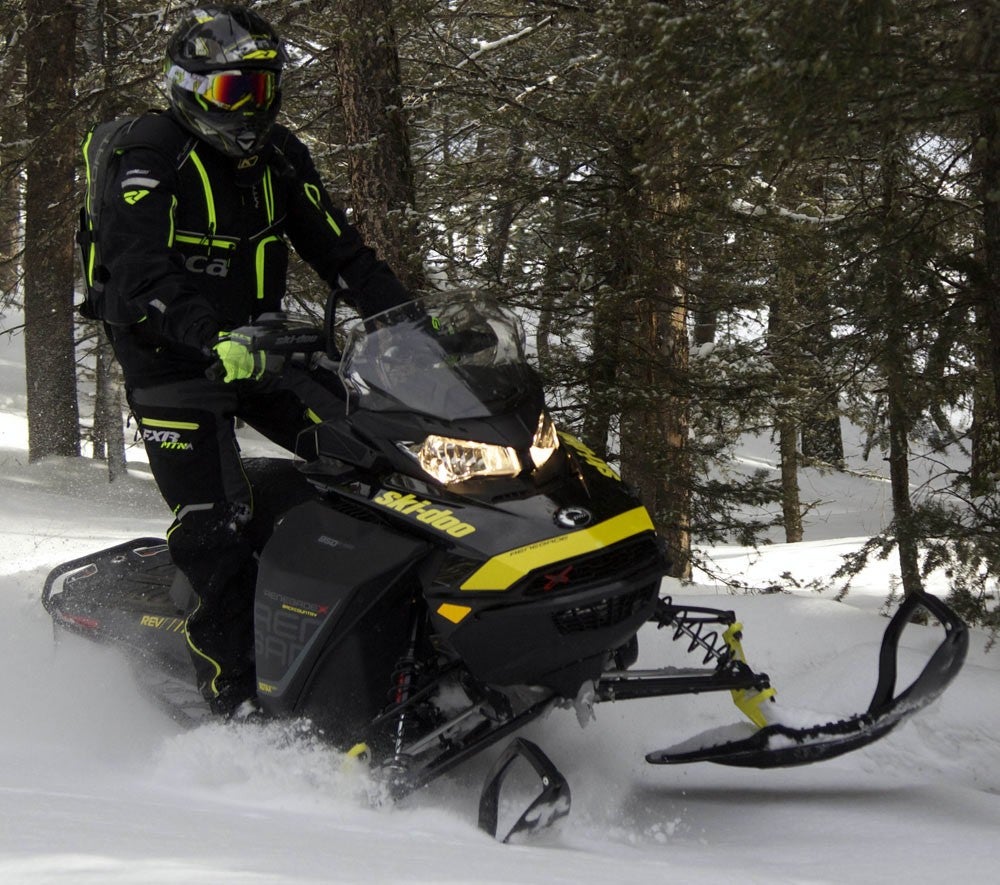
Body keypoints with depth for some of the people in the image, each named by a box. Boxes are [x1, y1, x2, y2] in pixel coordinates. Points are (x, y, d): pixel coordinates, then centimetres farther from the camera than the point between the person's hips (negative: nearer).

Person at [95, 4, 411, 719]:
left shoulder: (280, 158, 6)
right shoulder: (153, 163, -14)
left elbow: (340, 251, 7)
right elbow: (142, 277, -27)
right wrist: (214, 342, -43)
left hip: (258, 350, 6)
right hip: (172, 360, -6)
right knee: (214, 531, -13)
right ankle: (237, 699, -8)